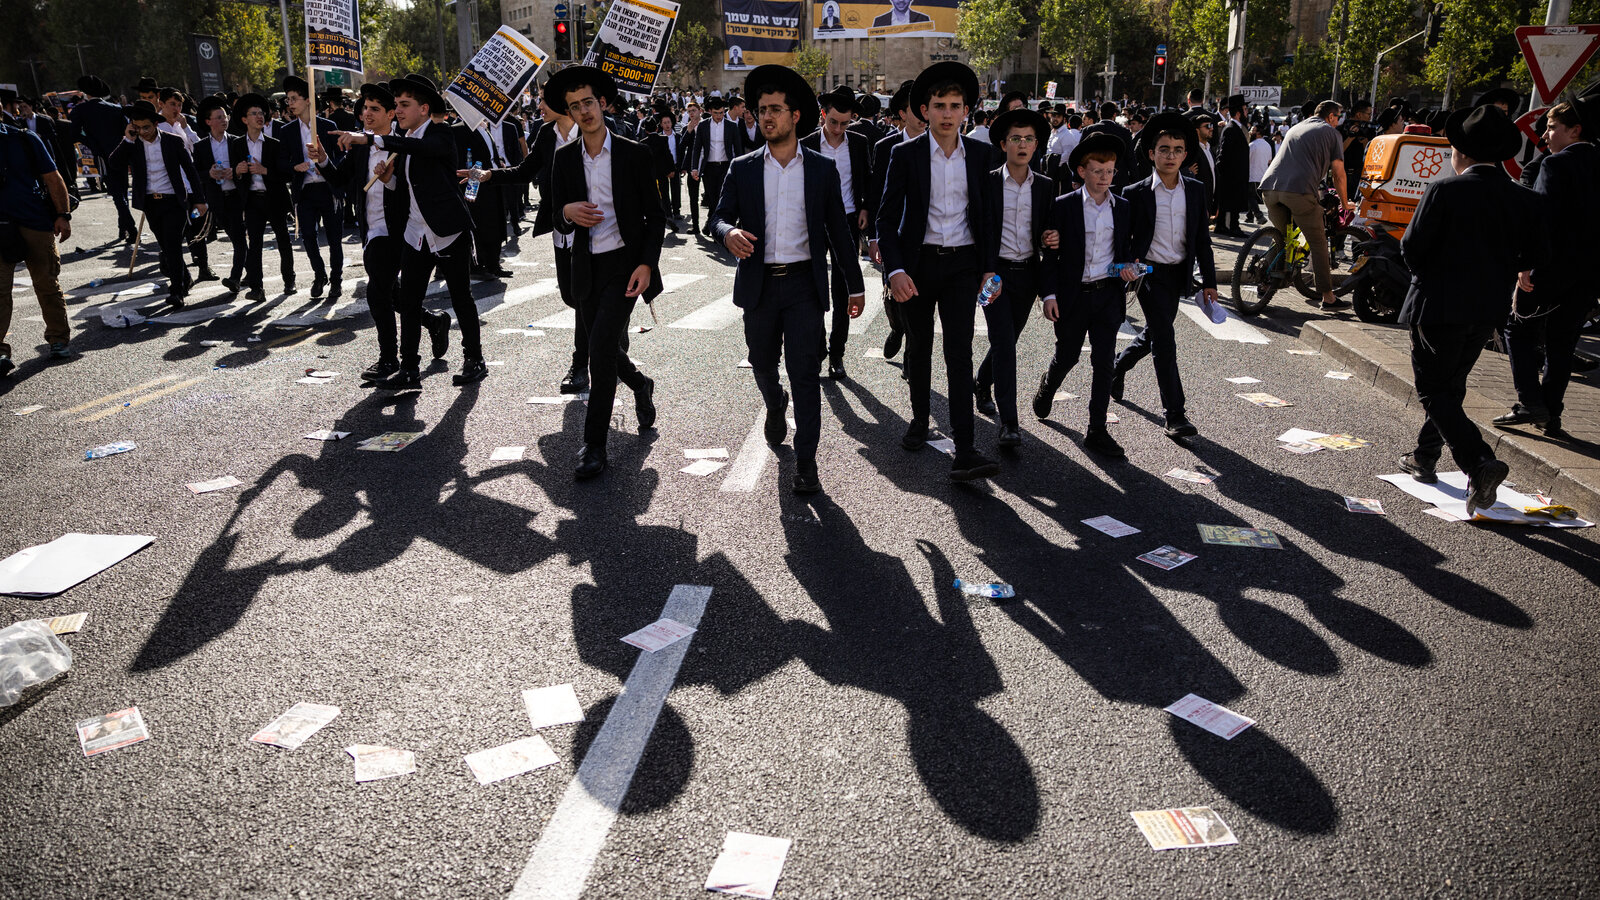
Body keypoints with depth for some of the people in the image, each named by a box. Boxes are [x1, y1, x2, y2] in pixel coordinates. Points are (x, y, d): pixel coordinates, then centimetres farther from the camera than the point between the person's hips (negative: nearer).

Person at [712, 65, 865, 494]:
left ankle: (806, 462, 0)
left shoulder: (822, 168, 3)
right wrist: (729, 233, -23)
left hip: (804, 284, -2)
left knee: (805, 373, -6)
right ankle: (775, 404, 50)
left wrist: (854, 286, 4)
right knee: (761, 364, 16)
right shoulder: (743, 169, 6)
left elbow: (838, 230, 5)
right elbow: (719, 216, 2)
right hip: (758, 285, 2)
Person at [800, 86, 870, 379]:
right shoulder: (807, 145, -4)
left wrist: (865, 208, 2)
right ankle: (817, 347, 19)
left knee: (843, 291, 3)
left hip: (848, 222, 1)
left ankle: (836, 353, 12)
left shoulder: (859, 143, 1)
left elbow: (867, 179, 15)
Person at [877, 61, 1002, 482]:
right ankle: (919, 419, 36)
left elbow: (987, 216, 7)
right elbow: (887, 217, -5)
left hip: (962, 264, 0)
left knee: (960, 353, -7)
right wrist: (895, 269, -16)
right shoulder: (905, 154, -4)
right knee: (919, 348, 14)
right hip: (918, 262, 0)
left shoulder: (981, 154, 2)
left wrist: (989, 269, 2)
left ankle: (964, 451, -11)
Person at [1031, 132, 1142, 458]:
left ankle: (1097, 431, 6)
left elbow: (1126, 247, 16)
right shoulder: (1063, 206, -4)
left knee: (1104, 363, 0)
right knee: (1067, 356, 12)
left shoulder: (1123, 208, 6)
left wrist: (1128, 266, -6)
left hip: (1108, 294, 2)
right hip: (1073, 294, -2)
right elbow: (1050, 253, -3)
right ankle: (1047, 386, 47)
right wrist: (1049, 294, -9)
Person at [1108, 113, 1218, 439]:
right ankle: (1175, 415, -8)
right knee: (1164, 339, -10)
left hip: (1179, 274, 5)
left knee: (1154, 334, 19)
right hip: (1150, 273, -5)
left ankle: (1117, 367, 48)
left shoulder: (1196, 191, 4)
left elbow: (1202, 239, 7)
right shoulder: (1136, 194, -7)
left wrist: (1209, 280, 5)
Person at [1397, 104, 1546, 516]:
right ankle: (1425, 458, 32)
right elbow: (1536, 256, 6)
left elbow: (1413, 246, -14)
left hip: (1439, 306, -6)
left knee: (1434, 391, 0)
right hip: (1489, 310, 6)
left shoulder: (1444, 191, -16)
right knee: (1451, 386, 20)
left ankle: (1479, 462, -16)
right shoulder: (1523, 199, 1)